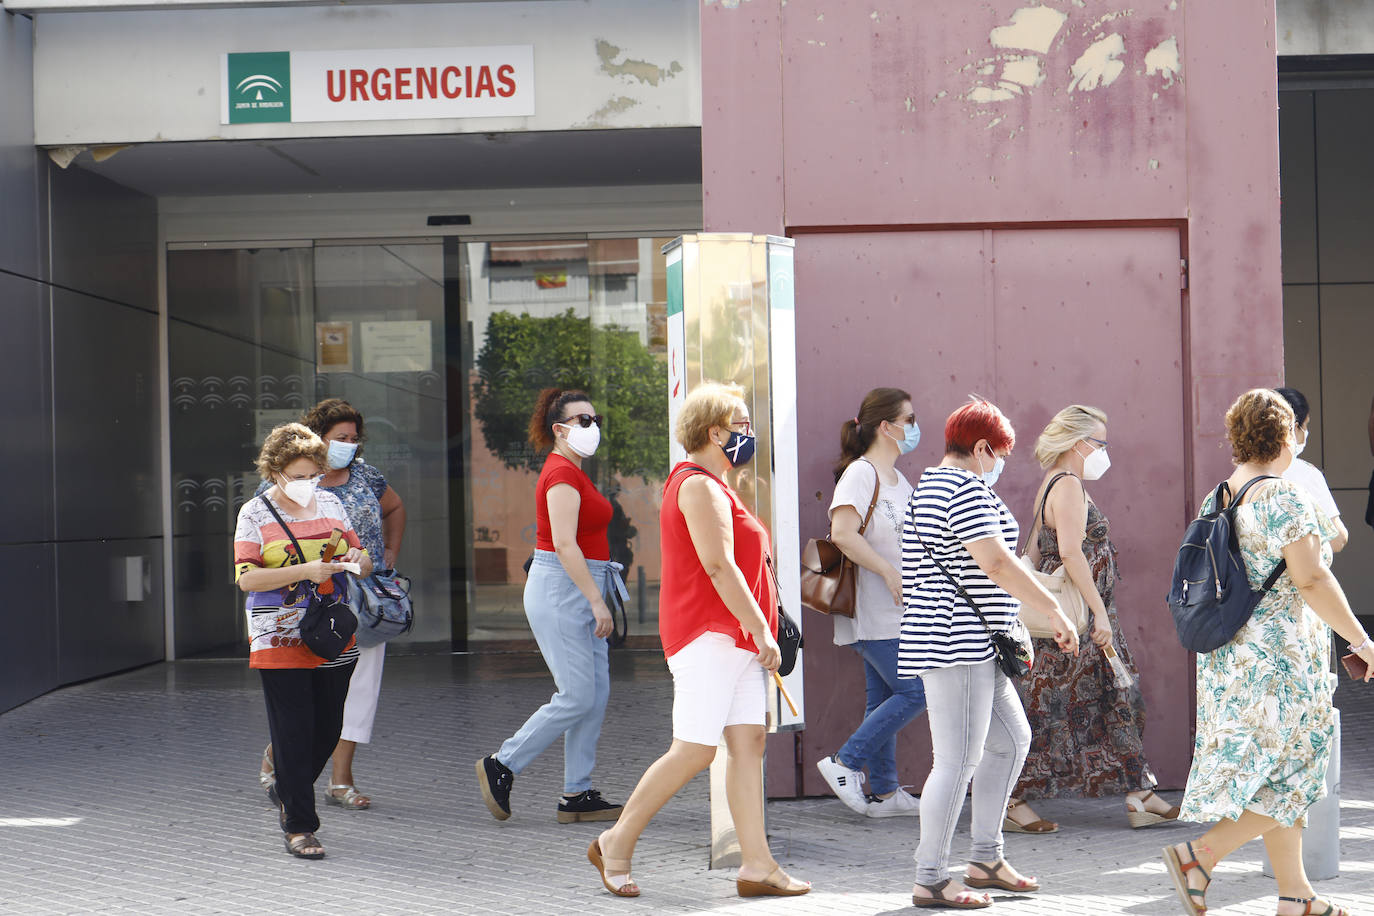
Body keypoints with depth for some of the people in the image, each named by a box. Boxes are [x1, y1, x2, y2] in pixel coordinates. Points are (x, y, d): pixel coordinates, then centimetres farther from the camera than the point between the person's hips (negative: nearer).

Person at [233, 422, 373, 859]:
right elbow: (247, 578, -11)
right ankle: (298, 825, 4)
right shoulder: (255, 513, -2)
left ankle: (288, 791, 35)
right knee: (294, 732, -5)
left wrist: (357, 560, -9)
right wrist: (303, 571, -22)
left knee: (328, 729, 9)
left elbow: (363, 561, 15)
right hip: (280, 639, -4)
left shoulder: (330, 504, 10)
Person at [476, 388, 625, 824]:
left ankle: (577, 795, 10)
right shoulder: (561, 473, -14)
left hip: (579, 591, 10)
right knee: (577, 697, -8)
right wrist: (596, 600, -22)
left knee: (596, 693, 7)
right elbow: (564, 543, -21)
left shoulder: (572, 472, 17)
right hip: (561, 590, -10)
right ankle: (500, 766, 4)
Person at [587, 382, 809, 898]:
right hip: (708, 636, -10)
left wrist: (760, 630, 22)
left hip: (734, 638, 10)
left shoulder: (714, 486, 22)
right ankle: (617, 843, 5)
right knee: (694, 751, -8)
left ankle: (756, 865, 2)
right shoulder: (699, 487, -12)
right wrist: (761, 630, -19)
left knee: (748, 743, 3)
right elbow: (719, 567, -19)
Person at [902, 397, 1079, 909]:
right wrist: (1054, 612, -17)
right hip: (958, 646, -11)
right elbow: (995, 562, -23)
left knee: (1011, 739, 17)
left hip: (972, 648, 11)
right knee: (959, 761, -7)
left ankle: (985, 860, 23)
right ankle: (930, 881, 1)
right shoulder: (966, 488, -13)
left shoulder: (928, 486, 20)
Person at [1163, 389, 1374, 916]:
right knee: (1289, 778, 2)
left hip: (1228, 655, 8)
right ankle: (1198, 856, -7)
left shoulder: (1215, 500, 9)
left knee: (1278, 777, 14)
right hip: (1281, 657, -8)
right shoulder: (1284, 498, -15)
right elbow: (1311, 580, -19)